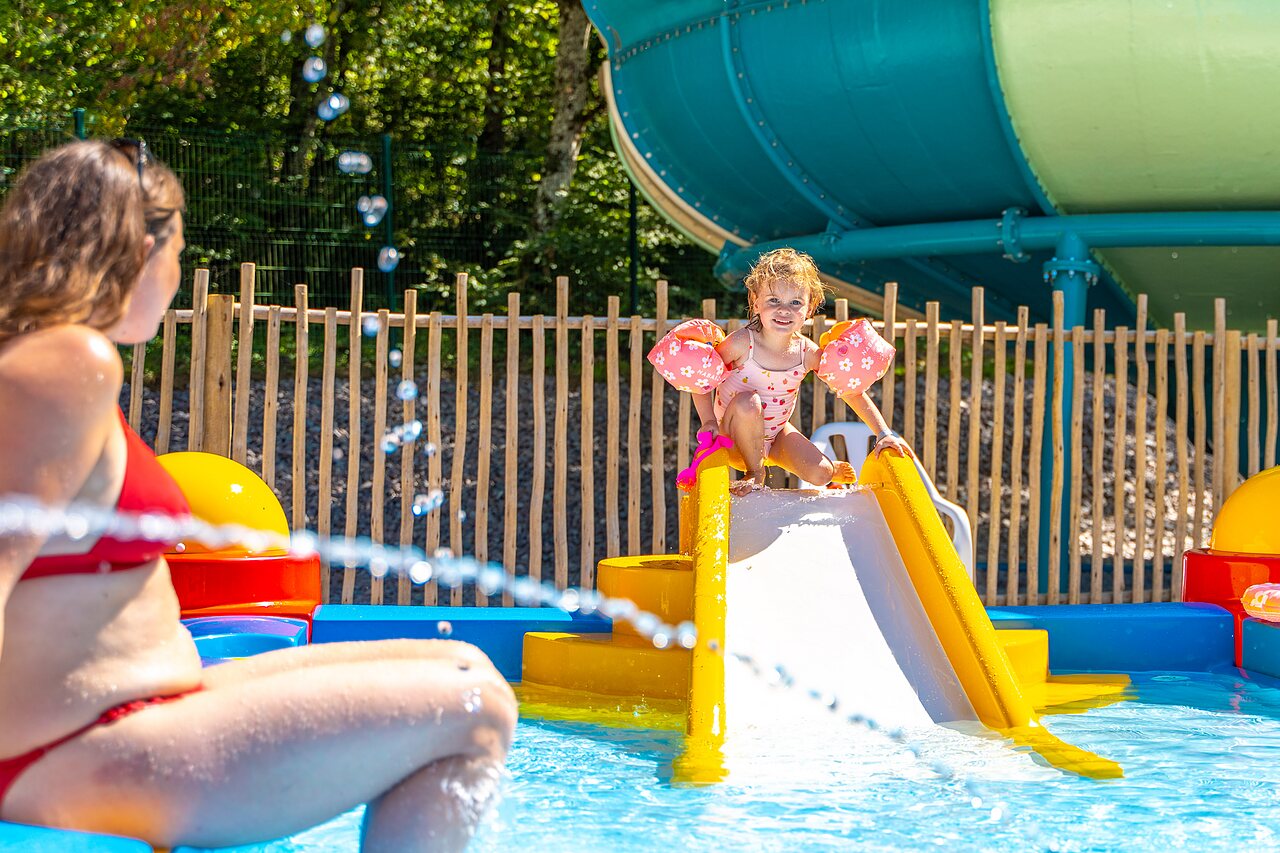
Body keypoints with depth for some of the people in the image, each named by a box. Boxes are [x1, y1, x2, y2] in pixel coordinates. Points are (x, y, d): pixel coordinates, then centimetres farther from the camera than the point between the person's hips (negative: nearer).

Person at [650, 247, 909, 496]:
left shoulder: (807, 353, -14)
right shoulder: (741, 344, -23)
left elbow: (852, 391, -7)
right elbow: (701, 379, -12)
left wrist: (884, 433, -11)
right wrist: (709, 421, -23)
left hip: (776, 435, 3)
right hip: (735, 439, -3)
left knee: (818, 474, -18)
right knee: (747, 402, -35)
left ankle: (834, 469, 24)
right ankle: (755, 474, -11)